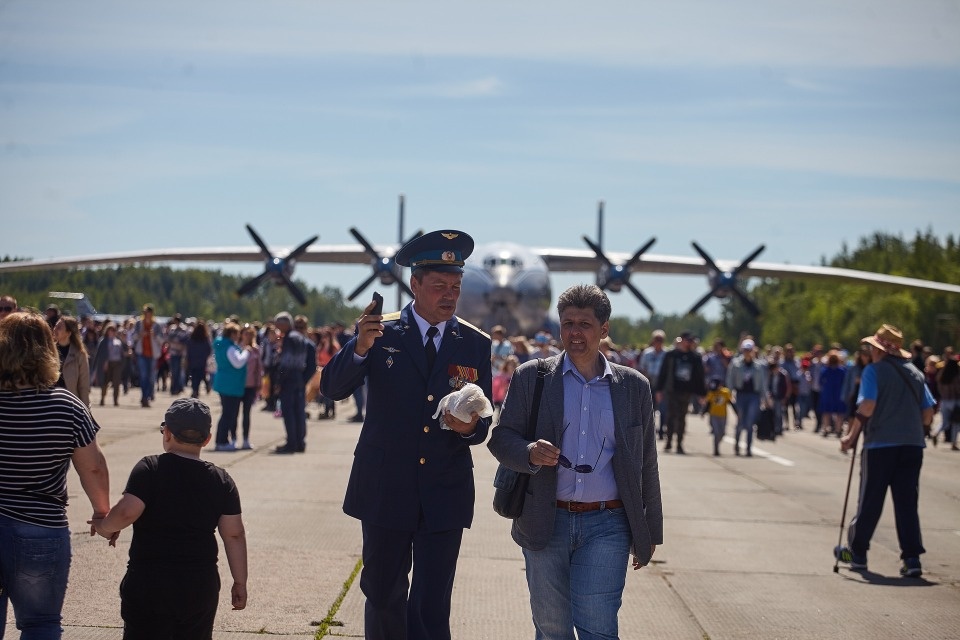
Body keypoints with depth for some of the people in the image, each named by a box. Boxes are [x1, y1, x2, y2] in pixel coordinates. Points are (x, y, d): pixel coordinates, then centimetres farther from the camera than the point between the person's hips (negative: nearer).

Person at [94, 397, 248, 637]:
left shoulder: (149, 469, -8)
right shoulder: (222, 480, 4)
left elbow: (127, 512, -19)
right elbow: (234, 535, 2)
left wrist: (105, 526, 2)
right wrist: (240, 583, 9)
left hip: (149, 583, -4)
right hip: (201, 587, 4)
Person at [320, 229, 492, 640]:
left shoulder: (476, 344, 3)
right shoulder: (381, 332, -2)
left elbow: (482, 424, 5)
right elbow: (331, 388, -11)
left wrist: (471, 427, -19)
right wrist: (360, 346, -29)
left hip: (445, 495, 0)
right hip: (385, 491, 0)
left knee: (432, 606, -2)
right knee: (383, 594, 13)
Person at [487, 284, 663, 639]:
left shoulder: (634, 387, 7)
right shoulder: (531, 377, 4)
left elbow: (646, 463, 11)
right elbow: (500, 438, 3)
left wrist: (650, 531, 12)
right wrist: (530, 453, -19)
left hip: (606, 526, -1)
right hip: (546, 524, 1)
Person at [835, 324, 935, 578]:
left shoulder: (874, 370, -4)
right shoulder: (915, 373, 12)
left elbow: (867, 406, -15)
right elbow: (928, 414, 11)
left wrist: (852, 437, -8)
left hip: (880, 443, -4)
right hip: (913, 444, 4)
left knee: (870, 500, 7)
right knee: (907, 502, 5)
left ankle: (856, 552, 19)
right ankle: (912, 559, -3)